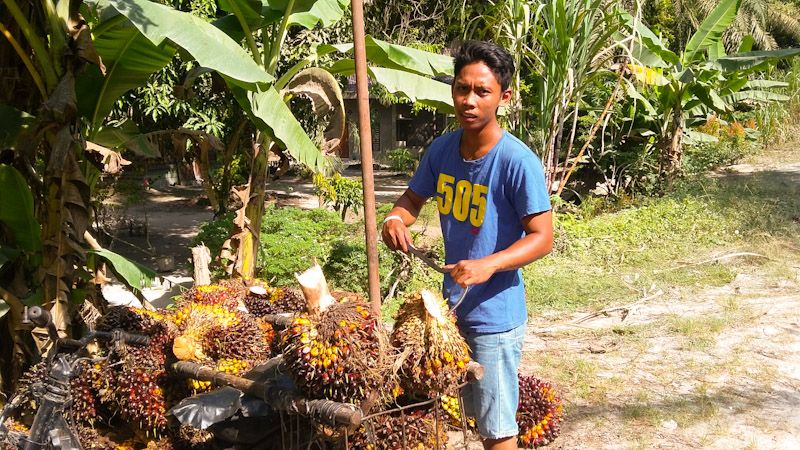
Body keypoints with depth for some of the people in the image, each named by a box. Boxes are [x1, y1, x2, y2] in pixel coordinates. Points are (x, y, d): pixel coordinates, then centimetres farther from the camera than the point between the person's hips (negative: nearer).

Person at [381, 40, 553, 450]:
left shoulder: (518, 162, -20)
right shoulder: (442, 149, -2)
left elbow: (541, 238, -19)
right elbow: (413, 198, 11)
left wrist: (490, 264, -35)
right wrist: (396, 219, -12)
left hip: (496, 314, -6)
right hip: (453, 305, 6)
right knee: (476, 415, 23)